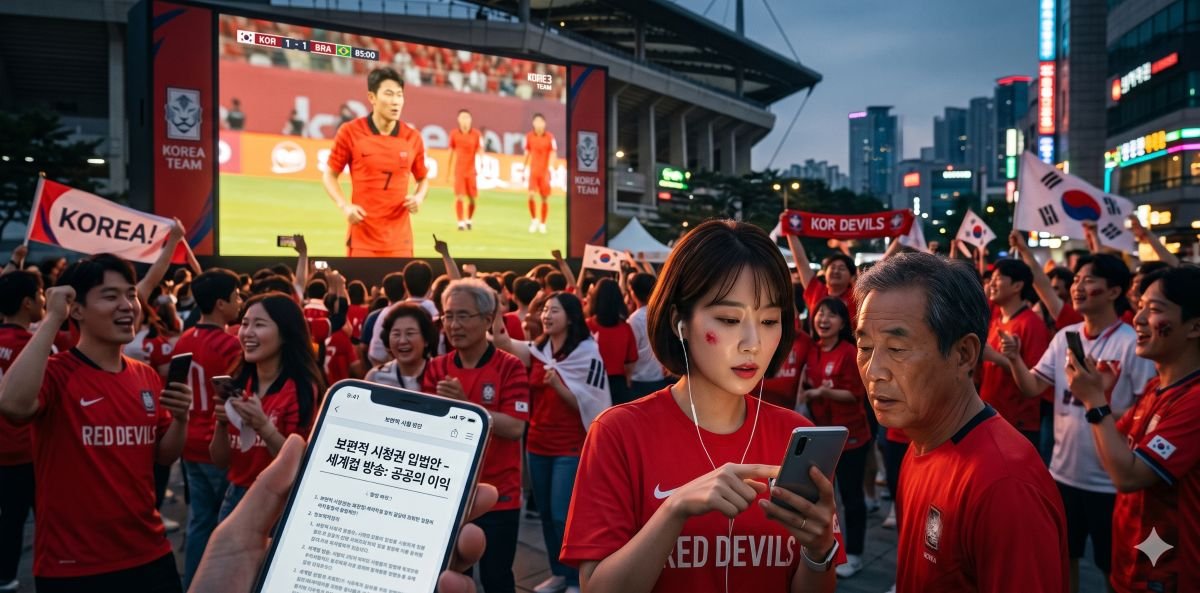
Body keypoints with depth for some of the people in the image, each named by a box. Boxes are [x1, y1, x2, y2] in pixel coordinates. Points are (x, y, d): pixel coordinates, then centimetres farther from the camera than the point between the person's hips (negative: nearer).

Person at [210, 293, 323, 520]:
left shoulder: (302, 390, -13)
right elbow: (220, 461, 5)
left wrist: (263, 426, -28)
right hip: (234, 497, 5)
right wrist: (221, 424, -13)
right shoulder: (237, 384, 2)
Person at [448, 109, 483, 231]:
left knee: (472, 199, 5)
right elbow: (451, 152, 8)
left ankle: (469, 221, 27)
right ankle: (461, 222, -3)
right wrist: (448, 170, 11)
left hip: (471, 170, 0)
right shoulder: (454, 134, 0)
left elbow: (480, 151, -3)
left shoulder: (476, 134, -4)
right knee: (459, 197, -10)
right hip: (458, 170, 0)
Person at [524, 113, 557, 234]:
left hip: (545, 172, -1)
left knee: (545, 198, 3)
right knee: (531, 196, -13)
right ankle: (534, 219, 8)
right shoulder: (529, 136, 3)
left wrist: (550, 168, -22)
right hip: (533, 171, 1)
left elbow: (553, 154, -8)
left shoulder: (550, 137, -5)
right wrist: (525, 168, 15)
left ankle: (542, 224, 16)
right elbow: (527, 153, 13)